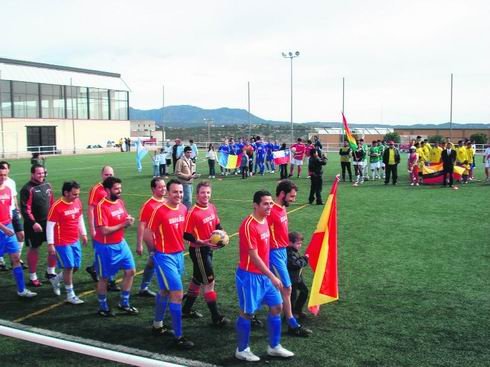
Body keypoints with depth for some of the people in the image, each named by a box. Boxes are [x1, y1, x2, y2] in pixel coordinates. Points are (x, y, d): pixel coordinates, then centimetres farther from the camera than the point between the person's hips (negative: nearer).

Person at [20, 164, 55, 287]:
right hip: (34, 224, -6)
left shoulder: (47, 185, 7)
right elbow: (25, 209, -17)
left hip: (48, 222, 6)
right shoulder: (27, 189, -14)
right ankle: (33, 277, 18)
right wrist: (33, 223, -23)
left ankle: (50, 272, 22)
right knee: (33, 249, 6)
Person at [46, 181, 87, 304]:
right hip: (62, 243, -7)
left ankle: (56, 280, 37)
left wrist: (83, 234, 18)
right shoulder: (57, 206, -18)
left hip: (75, 241, 7)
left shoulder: (77, 202, 1)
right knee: (69, 267, -4)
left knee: (76, 267, 12)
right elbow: (50, 225, -14)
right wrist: (50, 244, -14)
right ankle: (70, 295, 10)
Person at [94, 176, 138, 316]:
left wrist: (129, 220, -7)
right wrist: (123, 224, -23)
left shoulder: (120, 202, 3)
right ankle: (103, 307, 25)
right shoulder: (101, 206, -21)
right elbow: (104, 230, -25)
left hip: (121, 244, 8)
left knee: (131, 271, 10)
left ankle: (124, 303, 25)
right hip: (106, 247, -8)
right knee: (104, 278, 8)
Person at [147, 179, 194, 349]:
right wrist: (158, 249, -1)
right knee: (178, 294, -8)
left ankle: (157, 325, 39)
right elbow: (148, 234, -11)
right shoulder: (159, 211, -19)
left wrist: (179, 246, 9)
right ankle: (178, 336, 2)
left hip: (179, 255, 7)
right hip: (165, 257, -7)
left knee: (166, 292, 21)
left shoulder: (183, 209, 2)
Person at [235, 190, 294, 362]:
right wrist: (272, 277, -21)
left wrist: (269, 274, 16)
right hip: (250, 275, -9)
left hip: (264, 274, 9)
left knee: (277, 307, 12)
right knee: (247, 313, 4)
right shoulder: (248, 225, -22)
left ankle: (274, 347, 26)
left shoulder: (264, 220, 6)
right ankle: (242, 350, 21)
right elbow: (254, 256, -23)